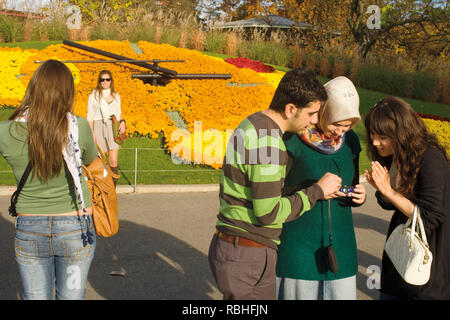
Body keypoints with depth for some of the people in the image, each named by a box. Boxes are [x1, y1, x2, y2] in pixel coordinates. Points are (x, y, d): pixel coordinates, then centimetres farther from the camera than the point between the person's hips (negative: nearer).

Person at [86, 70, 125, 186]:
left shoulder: (116, 96, 14)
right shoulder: (93, 96, 5)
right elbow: (90, 117, 3)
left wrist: (122, 122, 1)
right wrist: (91, 133, -7)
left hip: (113, 129, 2)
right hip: (99, 128, -2)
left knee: (113, 162, -4)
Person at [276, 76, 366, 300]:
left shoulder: (350, 140, 6)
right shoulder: (293, 140, -11)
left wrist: (359, 196, -4)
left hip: (339, 243, 5)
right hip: (299, 243, -4)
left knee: (341, 294, 5)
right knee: (298, 292, 0)